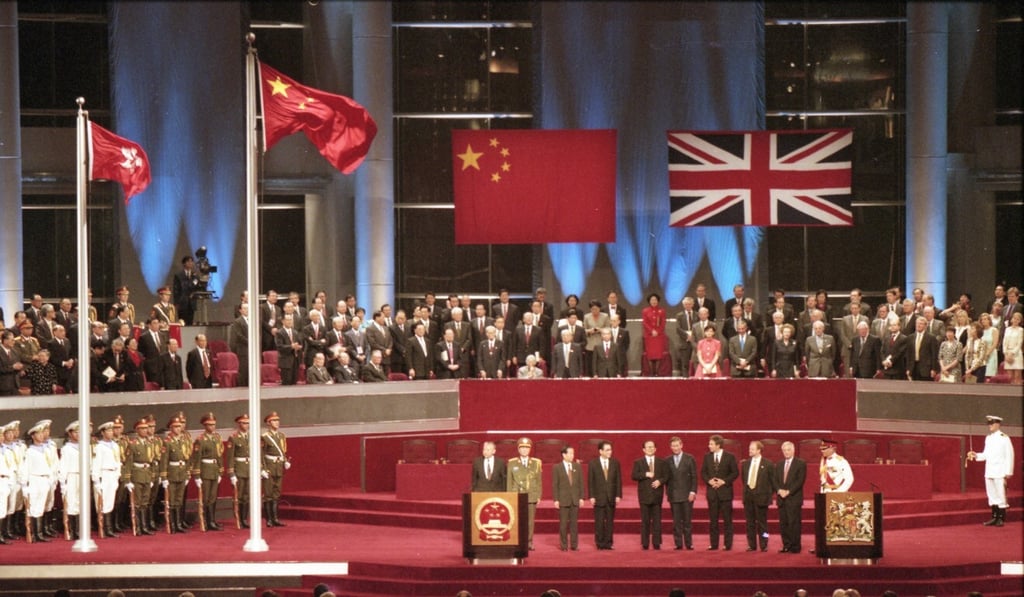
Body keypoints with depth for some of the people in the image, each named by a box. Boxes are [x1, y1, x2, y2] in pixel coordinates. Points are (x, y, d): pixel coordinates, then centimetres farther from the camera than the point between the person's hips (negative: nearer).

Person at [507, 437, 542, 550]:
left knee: (530, 520, 1)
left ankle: (529, 542, 7)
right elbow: (509, 481, 7)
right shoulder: (512, 463, 8)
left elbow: (539, 480, 9)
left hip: (531, 496, 1)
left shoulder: (536, 463, 9)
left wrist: (539, 495, 4)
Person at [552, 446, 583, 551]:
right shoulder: (557, 468, 0)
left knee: (574, 523, 4)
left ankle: (574, 545, 8)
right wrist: (556, 499, -7)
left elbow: (581, 482, 9)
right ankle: (564, 545, 6)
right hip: (563, 499, -3)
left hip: (575, 499, 3)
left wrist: (581, 497, 3)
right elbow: (555, 485, -1)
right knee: (563, 523, 0)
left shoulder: (577, 466, 8)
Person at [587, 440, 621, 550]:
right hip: (599, 497, -2)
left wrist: (618, 495, -2)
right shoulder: (593, 463, 0)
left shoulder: (615, 463, 5)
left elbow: (618, 480, 5)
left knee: (610, 521, 5)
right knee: (599, 522, 0)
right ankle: (600, 543, 7)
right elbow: (590, 481, -1)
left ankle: (609, 543, 10)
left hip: (611, 497, 2)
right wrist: (591, 497, -8)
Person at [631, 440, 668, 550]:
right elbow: (634, 476, -5)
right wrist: (646, 474, -16)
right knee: (645, 520, 1)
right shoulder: (638, 462, 6)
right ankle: (645, 543, 4)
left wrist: (660, 481, -14)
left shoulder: (661, 462, 10)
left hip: (657, 494, 1)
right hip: (644, 495, -1)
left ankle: (657, 543, 3)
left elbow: (666, 476, 5)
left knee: (657, 520, 1)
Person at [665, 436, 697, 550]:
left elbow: (694, 477, 1)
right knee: (676, 521, 1)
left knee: (687, 520, -1)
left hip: (687, 494, -2)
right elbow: (667, 477, 10)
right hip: (674, 495, 2)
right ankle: (678, 543, 4)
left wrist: (693, 492, -8)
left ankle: (689, 543, 4)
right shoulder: (667, 461, 8)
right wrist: (668, 493, 3)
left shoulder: (689, 459, 2)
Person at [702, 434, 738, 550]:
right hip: (712, 492, 3)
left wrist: (724, 481, -14)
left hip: (725, 491, -3)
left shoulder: (730, 457, -3)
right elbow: (703, 472, 10)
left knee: (727, 519, 0)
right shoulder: (707, 457, 7)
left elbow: (735, 472, -2)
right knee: (713, 520, 5)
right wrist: (709, 480, -10)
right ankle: (714, 544, 8)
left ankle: (728, 544, 4)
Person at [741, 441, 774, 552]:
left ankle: (763, 546, 5)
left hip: (761, 496, -4)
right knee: (750, 522, 6)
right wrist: (746, 489, 11)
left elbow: (772, 480, 0)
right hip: (748, 496, 4)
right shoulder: (745, 463, 9)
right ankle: (752, 545, 12)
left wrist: (770, 493, -1)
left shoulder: (767, 464, -4)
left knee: (762, 522, 0)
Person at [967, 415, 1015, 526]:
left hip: (1000, 473, -7)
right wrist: (976, 455, 2)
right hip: (989, 472, 7)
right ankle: (995, 518, 17)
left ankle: (1001, 518, 4)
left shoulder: (1004, 438, -8)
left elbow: (1009, 455, -9)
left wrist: (1008, 472, -12)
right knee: (992, 495, 10)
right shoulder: (988, 438, 12)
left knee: (1001, 495, -3)